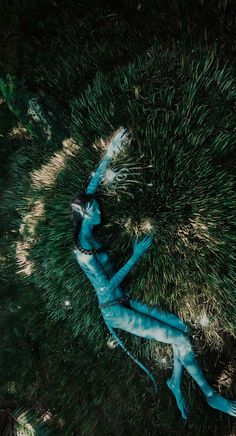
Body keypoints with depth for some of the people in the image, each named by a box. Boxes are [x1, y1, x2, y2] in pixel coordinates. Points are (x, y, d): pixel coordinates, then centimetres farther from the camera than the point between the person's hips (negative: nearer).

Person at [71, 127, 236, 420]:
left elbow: (91, 187, 6)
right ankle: (211, 396, 18)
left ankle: (175, 382, 25)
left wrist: (109, 154, 7)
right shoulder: (82, 249, -20)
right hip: (114, 310, -8)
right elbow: (107, 287, -21)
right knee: (181, 339, -7)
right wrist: (136, 256, -21)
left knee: (182, 327, 3)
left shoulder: (87, 233, 1)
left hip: (124, 303, 8)